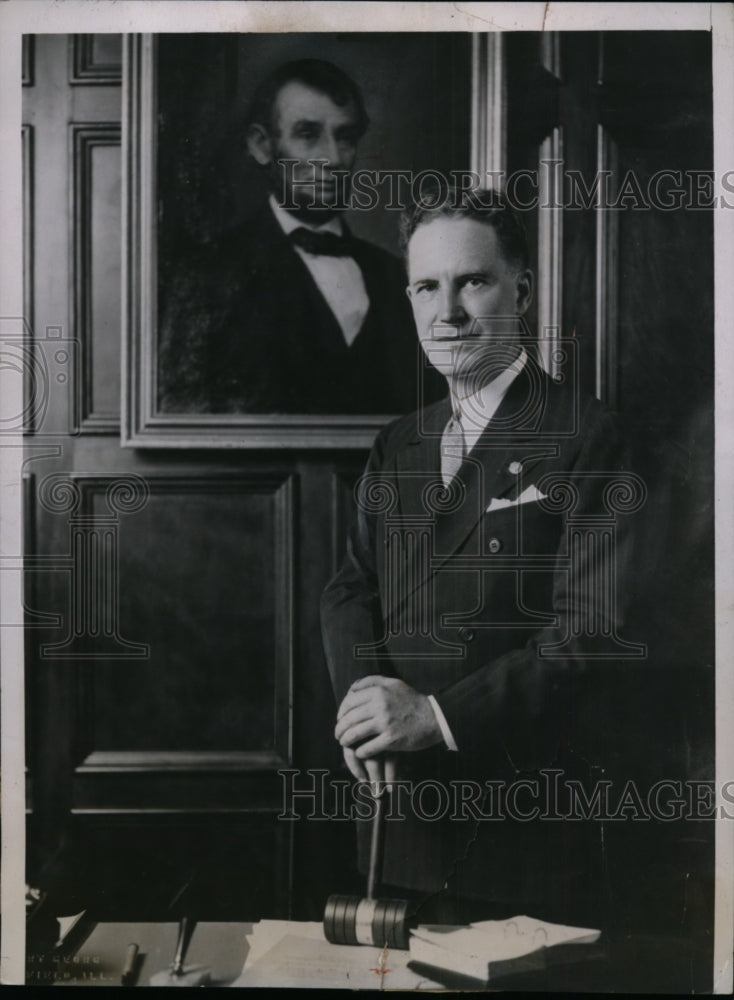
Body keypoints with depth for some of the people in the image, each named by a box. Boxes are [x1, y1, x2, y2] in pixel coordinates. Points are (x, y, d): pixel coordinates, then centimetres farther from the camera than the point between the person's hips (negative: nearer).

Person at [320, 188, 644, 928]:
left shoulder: (586, 439, -8)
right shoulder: (397, 448, 13)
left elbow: (598, 627, -16)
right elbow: (351, 588, 7)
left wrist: (437, 714, -20)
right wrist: (364, 690, -14)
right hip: (398, 810, 5)